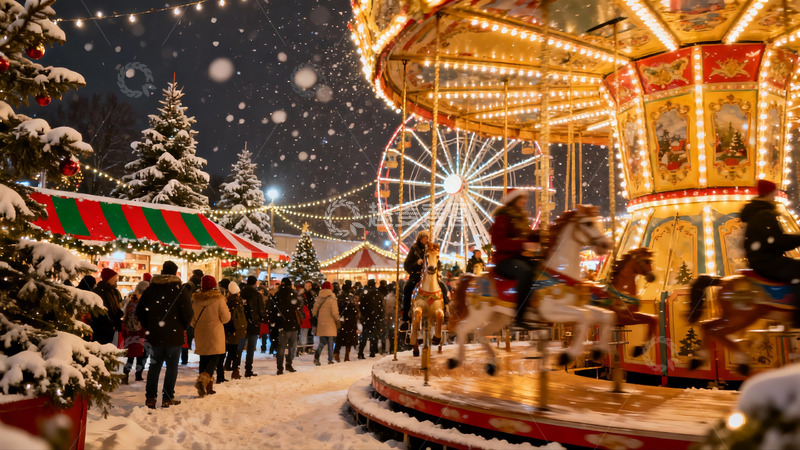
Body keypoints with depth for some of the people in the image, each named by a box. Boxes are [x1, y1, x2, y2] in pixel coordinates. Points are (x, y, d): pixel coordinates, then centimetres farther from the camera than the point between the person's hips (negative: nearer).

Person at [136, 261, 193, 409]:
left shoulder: (151, 289, 4)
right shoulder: (180, 290, -8)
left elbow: (140, 311, 7)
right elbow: (187, 313, -13)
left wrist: (148, 327, 15)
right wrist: (182, 328, 4)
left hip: (155, 335, 3)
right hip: (174, 335, -3)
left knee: (154, 366, 14)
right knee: (172, 366, 6)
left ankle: (150, 397, 12)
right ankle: (167, 398, 7)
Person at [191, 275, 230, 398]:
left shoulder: (196, 300, 1)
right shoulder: (219, 299, -10)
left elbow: (192, 320, 10)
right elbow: (226, 318, -5)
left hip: (200, 335, 4)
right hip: (215, 335, -4)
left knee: (204, 360, 12)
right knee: (214, 359, 0)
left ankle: (207, 386, 12)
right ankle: (203, 379, -23)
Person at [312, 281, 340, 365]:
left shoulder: (318, 298, 5)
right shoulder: (332, 298, -10)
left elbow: (314, 312, 9)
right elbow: (334, 312, -13)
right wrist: (337, 321, -1)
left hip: (321, 323, 4)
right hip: (330, 323, -4)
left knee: (322, 341, 12)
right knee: (330, 342, 5)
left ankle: (317, 355, -9)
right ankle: (330, 359, 9)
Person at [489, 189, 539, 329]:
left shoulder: (522, 218, 21)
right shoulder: (503, 217, -6)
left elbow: (530, 237, 22)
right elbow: (498, 241, -18)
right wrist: (522, 244, -27)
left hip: (521, 258, 9)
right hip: (504, 259, -9)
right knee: (525, 271, -36)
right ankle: (520, 316, -36)